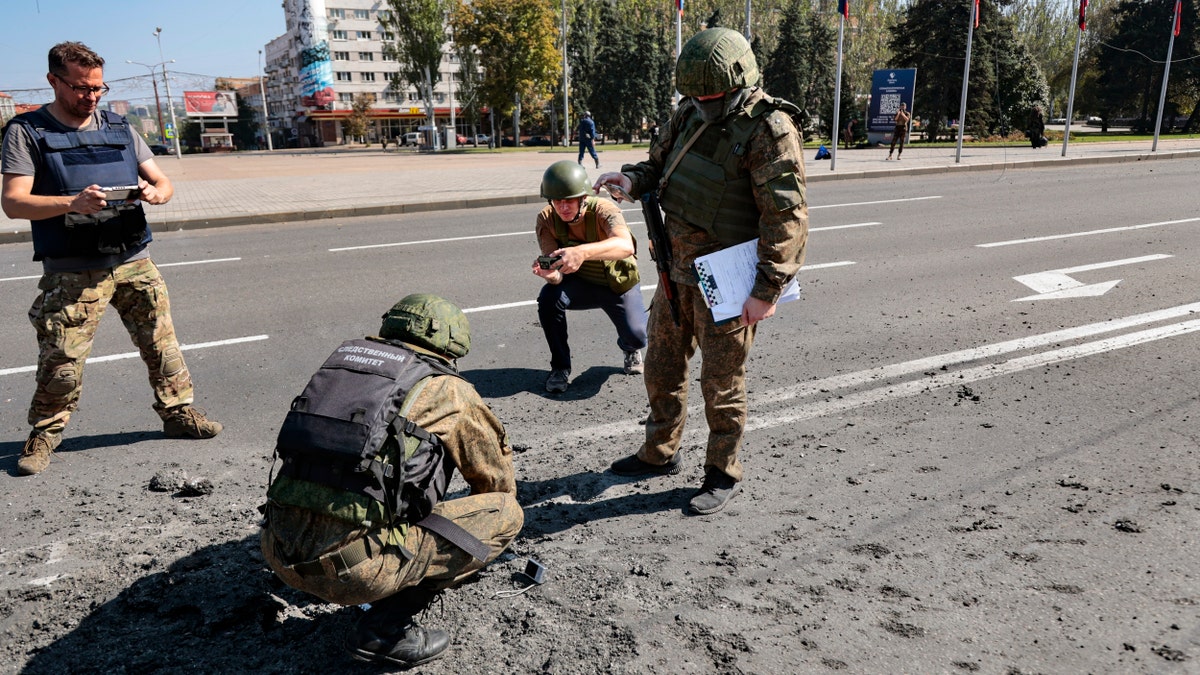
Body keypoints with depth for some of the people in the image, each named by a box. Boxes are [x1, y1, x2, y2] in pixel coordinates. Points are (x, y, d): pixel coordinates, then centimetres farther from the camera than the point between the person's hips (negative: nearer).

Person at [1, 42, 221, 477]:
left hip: (133, 261, 4)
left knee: (161, 343, 8)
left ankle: (178, 413, 22)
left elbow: (163, 182, 13)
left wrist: (156, 192, -12)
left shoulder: (119, 129, 14)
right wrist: (73, 203, -25)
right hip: (72, 272, -4)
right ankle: (43, 435, 17)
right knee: (61, 359, -2)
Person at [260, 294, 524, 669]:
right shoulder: (449, 391, 4)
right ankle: (382, 629, 5)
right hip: (353, 565, -7)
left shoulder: (344, 359, 19)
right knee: (507, 513, 6)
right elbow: (496, 477, 17)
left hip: (278, 553, 7)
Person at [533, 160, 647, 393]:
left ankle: (630, 349, 20)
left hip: (620, 285, -2)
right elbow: (556, 274, -25)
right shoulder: (546, 219, -18)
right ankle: (560, 367, -7)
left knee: (637, 336, -23)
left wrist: (583, 252, -68)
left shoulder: (603, 210, -30)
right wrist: (549, 274, -51)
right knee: (549, 297, -29)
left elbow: (625, 246, -52)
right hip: (581, 284, 2)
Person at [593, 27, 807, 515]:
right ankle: (660, 454, 37)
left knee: (721, 382, 4)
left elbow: (786, 216, -20)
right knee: (662, 366, 18)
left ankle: (723, 474, 23)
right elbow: (660, 166, 20)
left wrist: (767, 291, -23)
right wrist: (632, 178, -4)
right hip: (678, 270, 8)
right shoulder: (690, 116, 6)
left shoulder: (770, 130, -17)